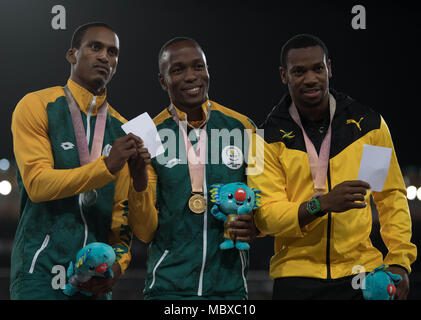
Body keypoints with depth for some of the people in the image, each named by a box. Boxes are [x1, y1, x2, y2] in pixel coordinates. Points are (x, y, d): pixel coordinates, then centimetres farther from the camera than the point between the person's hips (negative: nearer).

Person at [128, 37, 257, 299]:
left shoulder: (241, 128, 2)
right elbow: (144, 232, -2)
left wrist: (253, 226, -10)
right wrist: (138, 179, -18)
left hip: (229, 285, 1)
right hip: (169, 286, -1)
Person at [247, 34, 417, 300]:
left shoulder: (370, 125, 4)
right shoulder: (269, 138, -1)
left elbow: (391, 197, 11)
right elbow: (265, 216, -9)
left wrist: (399, 261, 1)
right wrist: (322, 204, -24)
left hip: (361, 273, 1)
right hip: (296, 276, -1)